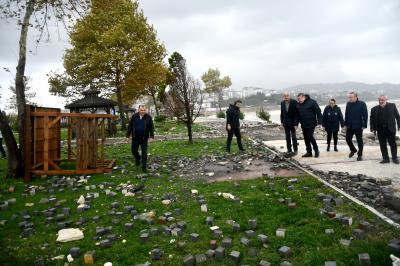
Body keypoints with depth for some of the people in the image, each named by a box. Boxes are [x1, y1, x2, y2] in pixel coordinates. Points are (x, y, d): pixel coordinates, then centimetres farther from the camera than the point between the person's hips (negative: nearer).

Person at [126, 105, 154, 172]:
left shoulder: (148, 117, -5)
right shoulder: (134, 116, -2)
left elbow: (151, 127, 1)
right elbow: (130, 126, 6)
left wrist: (151, 135, -3)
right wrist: (128, 134, 7)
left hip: (144, 138, -2)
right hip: (135, 137, 2)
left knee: (144, 152, 0)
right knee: (134, 150, 11)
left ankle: (144, 166, 10)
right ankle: (138, 158, 43)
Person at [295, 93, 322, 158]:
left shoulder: (312, 102, -8)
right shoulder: (298, 105, 8)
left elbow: (318, 112, -9)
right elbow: (297, 115, 15)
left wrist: (319, 122, -14)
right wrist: (296, 123, 9)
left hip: (311, 124, -6)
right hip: (303, 125, 6)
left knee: (310, 136, -11)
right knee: (306, 138, 8)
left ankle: (316, 150, 8)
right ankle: (309, 152, 18)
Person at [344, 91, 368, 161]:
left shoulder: (362, 104, -9)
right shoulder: (348, 104, 6)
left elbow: (365, 115, -9)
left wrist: (364, 125, -14)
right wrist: (345, 124, 8)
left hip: (358, 126, -4)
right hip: (349, 126, 5)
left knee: (359, 140, 4)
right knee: (348, 139, 7)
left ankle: (360, 155, 16)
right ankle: (353, 150, 34)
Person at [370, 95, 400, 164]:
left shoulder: (392, 106, 2)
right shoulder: (374, 109, 3)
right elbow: (372, 120, 5)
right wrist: (373, 129, -3)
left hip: (390, 129, -1)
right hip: (380, 130, 2)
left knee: (392, 144, 6)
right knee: (382, 145, 5)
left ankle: (394, 158, 18)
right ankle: (385, 158, 14)